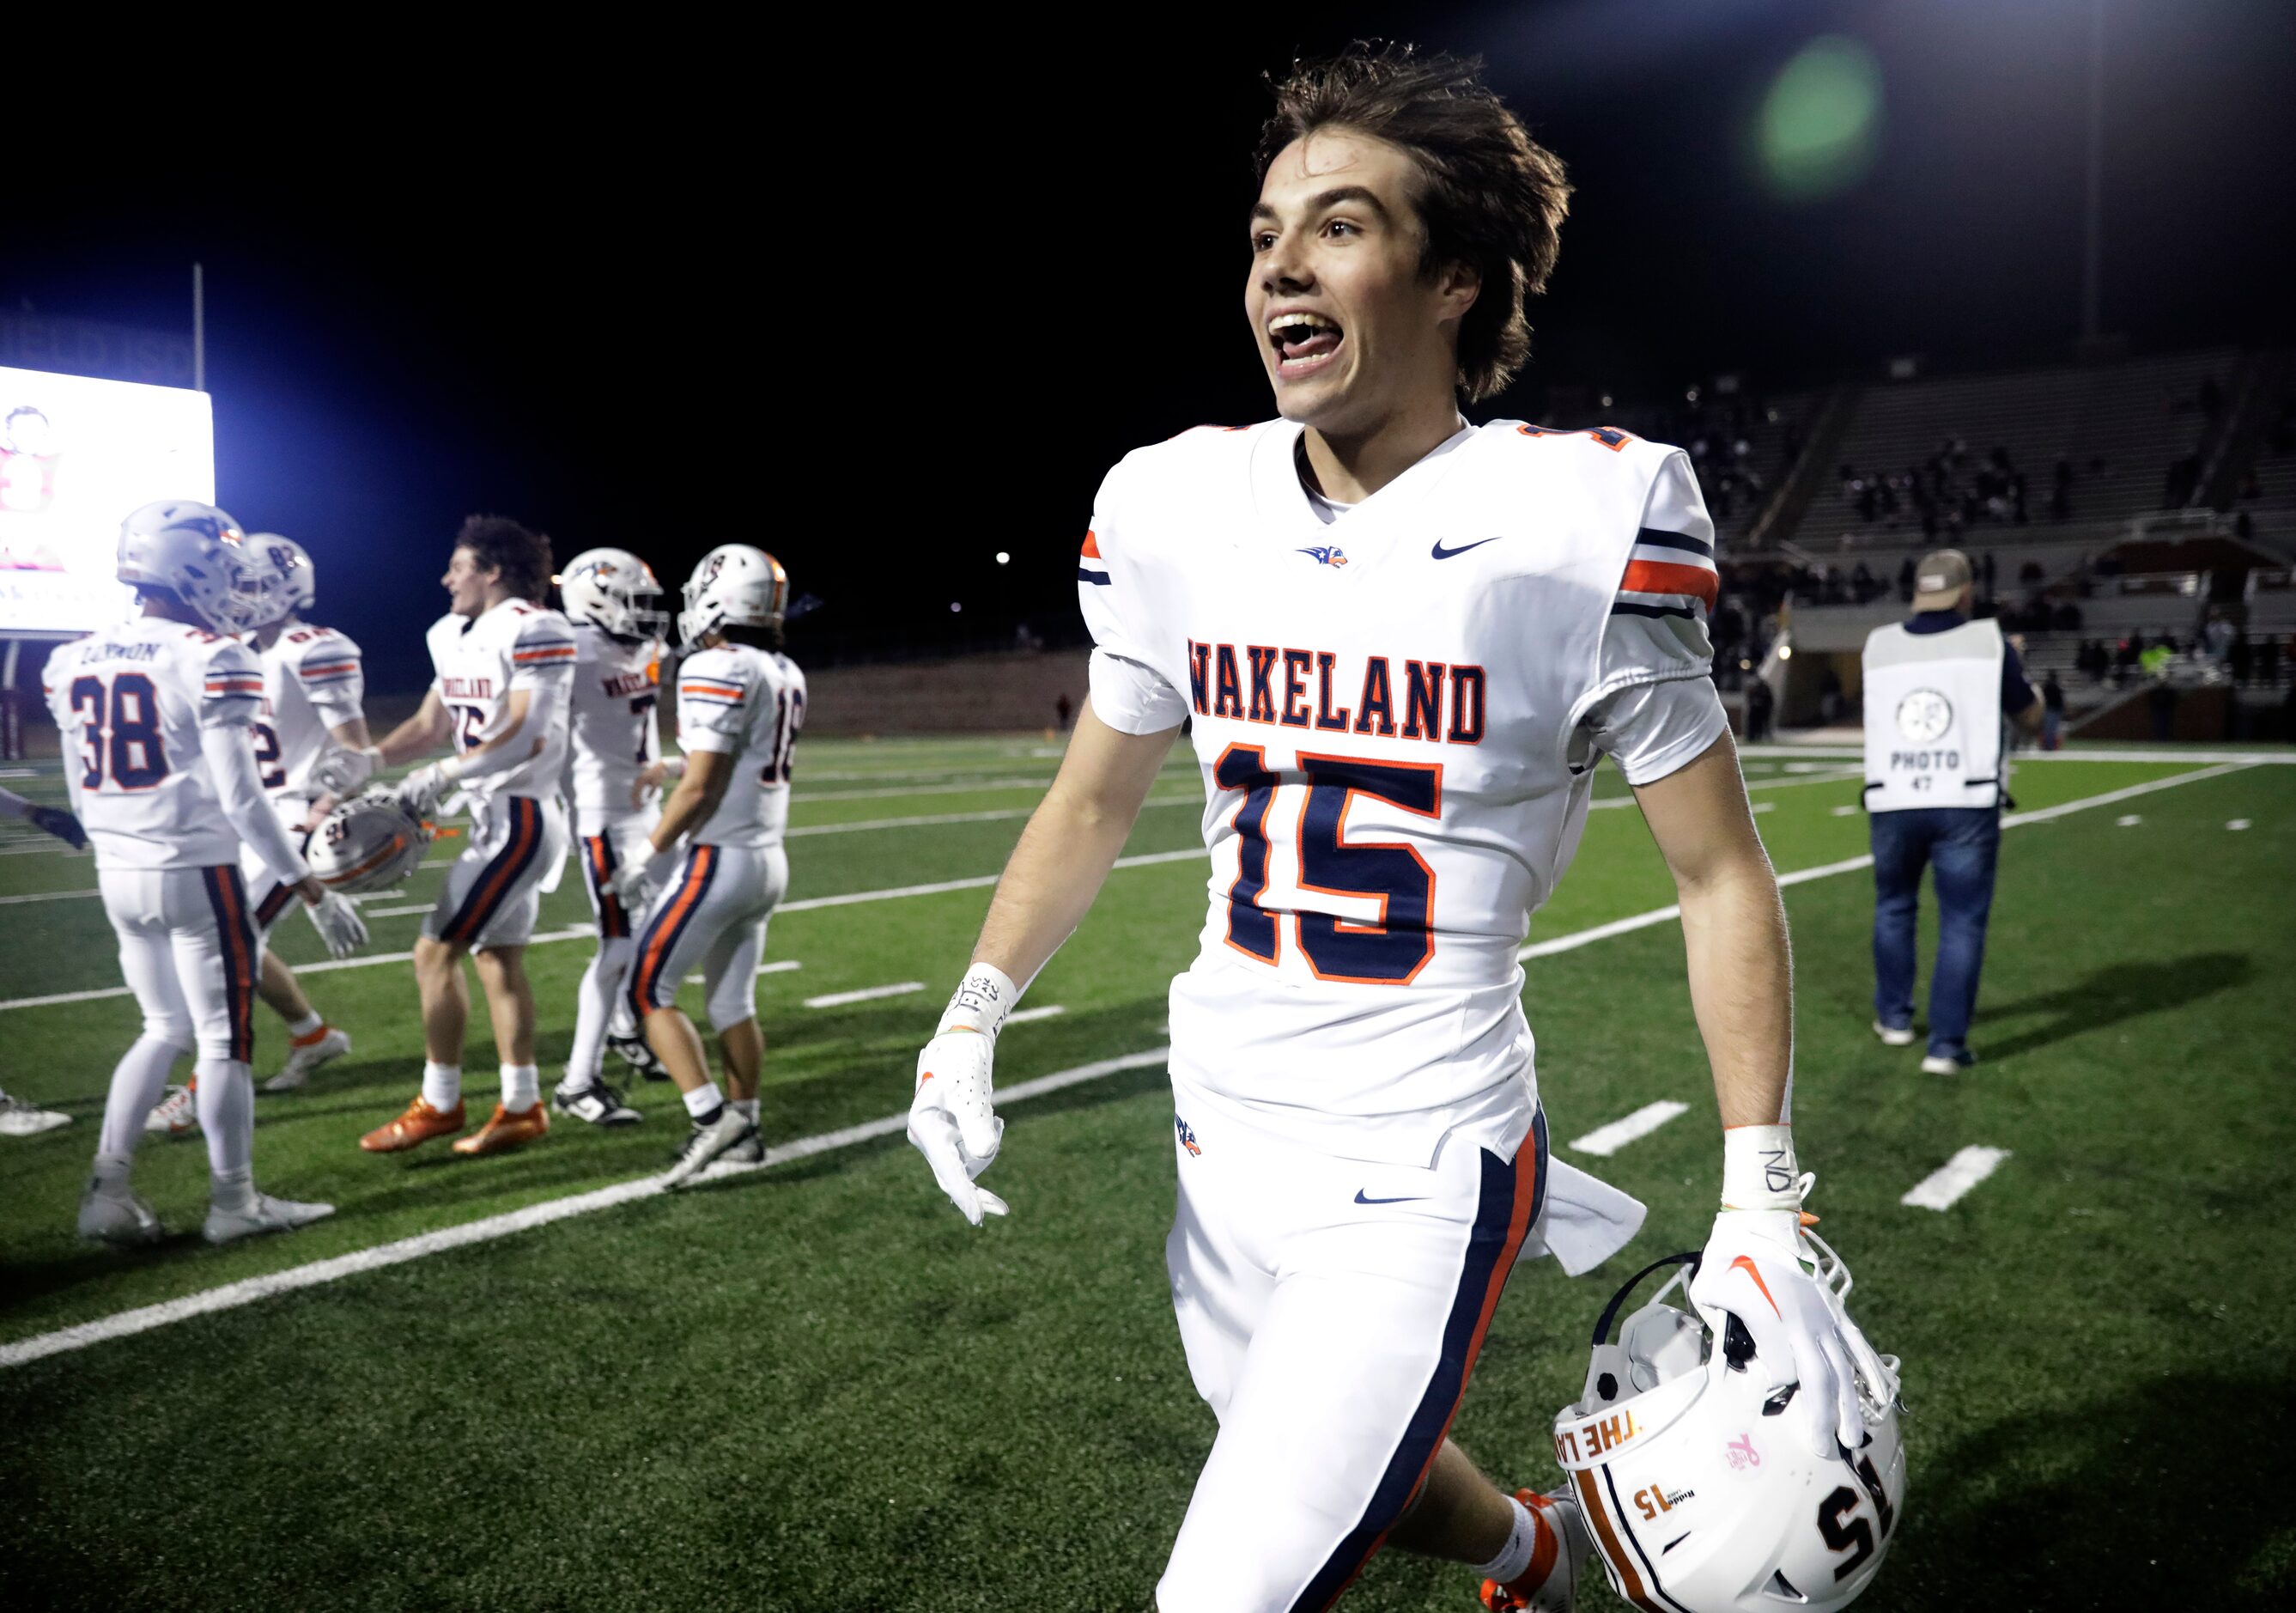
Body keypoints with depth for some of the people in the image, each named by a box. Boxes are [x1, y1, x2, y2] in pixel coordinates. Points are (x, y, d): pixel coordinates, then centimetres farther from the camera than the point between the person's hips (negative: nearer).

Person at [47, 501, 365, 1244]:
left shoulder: (74, 662, 6)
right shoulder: (209, 660, -15)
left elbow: (83, 795, 12)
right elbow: (240, 797, -16)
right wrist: (312, 891, -10)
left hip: (118, 876, 7)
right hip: (195, 875, -7)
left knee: (165, 1029, 21)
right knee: (225, 1038, 5)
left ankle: (108, 1191, 19)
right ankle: (233, 1202, 15)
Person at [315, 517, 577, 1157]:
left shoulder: (533, 632, -15)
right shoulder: (454, 636, 13)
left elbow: (523, 737, -21)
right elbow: (431, 725, 17)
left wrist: (442, 776, -23)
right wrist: (369, 760, 3)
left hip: (521, 816, -9)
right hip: (494, 815, 9)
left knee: (436, 952, -6)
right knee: (497, 959, 12)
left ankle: (439, 1103, 8)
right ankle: (522, 1107, 20)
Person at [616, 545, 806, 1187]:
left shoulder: (717, 670, -15)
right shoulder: (786, 675, 10)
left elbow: (701, 785, -17)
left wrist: (648, 855, -8)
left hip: (718, 861, -8)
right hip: (769, 859, 8)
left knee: (649, 991, 1)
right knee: (733, 1000, 16)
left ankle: (712, 1118, -6)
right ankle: (744, 1128, 22)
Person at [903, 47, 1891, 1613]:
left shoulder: (1577, 525, -15)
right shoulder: (1179, 509, -2)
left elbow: (1720, 871, -6)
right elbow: (1097, 798, 11)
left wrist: (1760, 1218, -8)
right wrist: (971, 1021, 3)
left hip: (1417, 1173, -5)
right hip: (1227, 1135, 5)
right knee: (1348, 1473, 25)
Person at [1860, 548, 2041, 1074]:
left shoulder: (1879, 644, 5)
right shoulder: (1989, 641, -1)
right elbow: (2031, 719, 9)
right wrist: (2011, 667, 26)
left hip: (1892, 803, 2)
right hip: (1965, 804, -2)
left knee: (1893, 907, 21)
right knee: (1961, 922, 3)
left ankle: (1894, 1017, 30)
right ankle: (1946, 1044, 0)